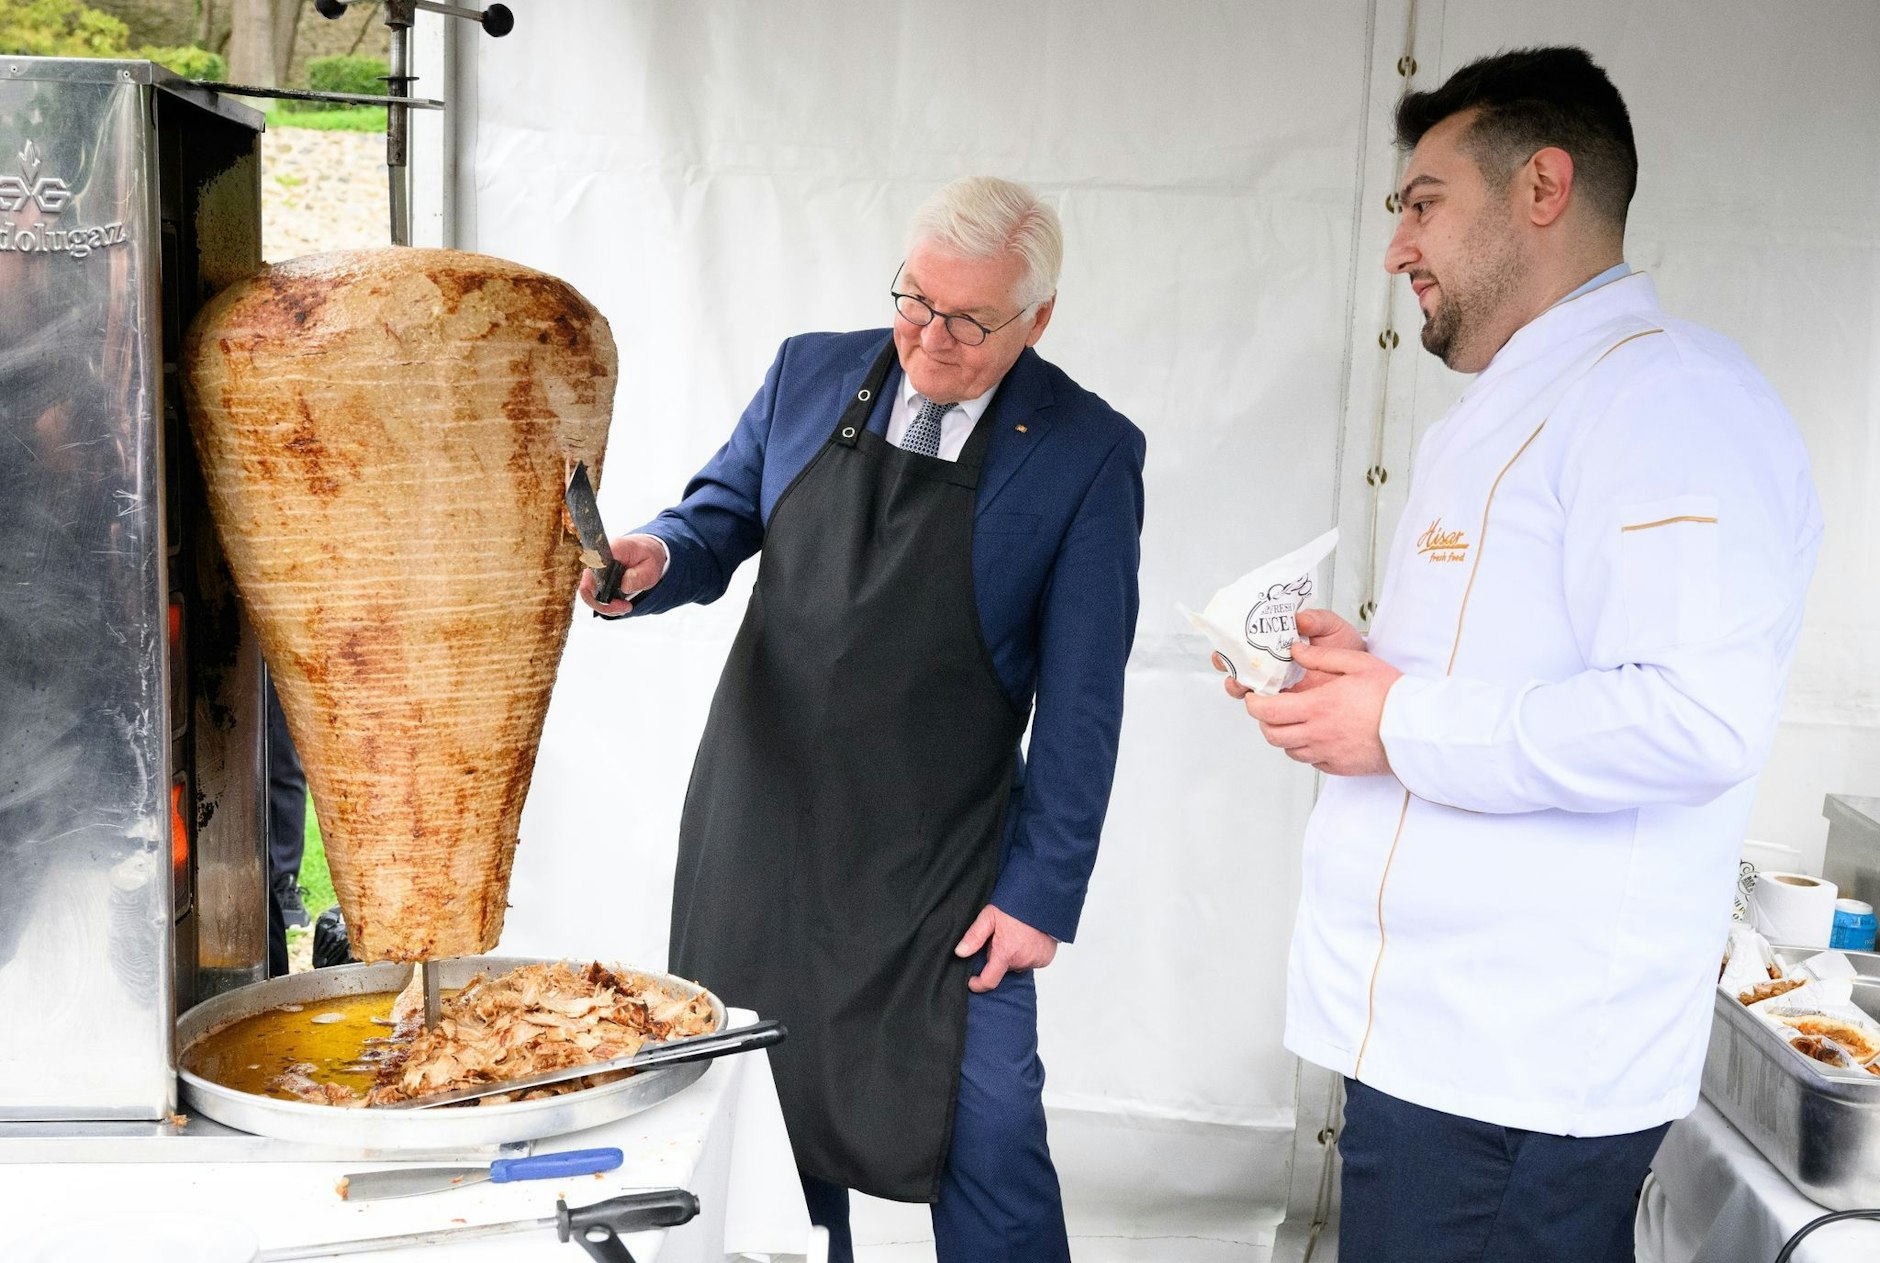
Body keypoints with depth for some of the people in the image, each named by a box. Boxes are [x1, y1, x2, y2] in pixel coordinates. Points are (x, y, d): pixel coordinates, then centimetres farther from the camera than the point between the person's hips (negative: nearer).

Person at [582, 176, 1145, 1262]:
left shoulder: (1088, 452, -8)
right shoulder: (811, 373, 2)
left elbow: (1081, 696, -7)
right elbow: (718, 521, 11)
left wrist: (1043, 889, -9)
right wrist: (653, 559, -13)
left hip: (943, 866, -3)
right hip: (762, 828, 4)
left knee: (991, 1145, -1)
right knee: (767, 1110, 15)